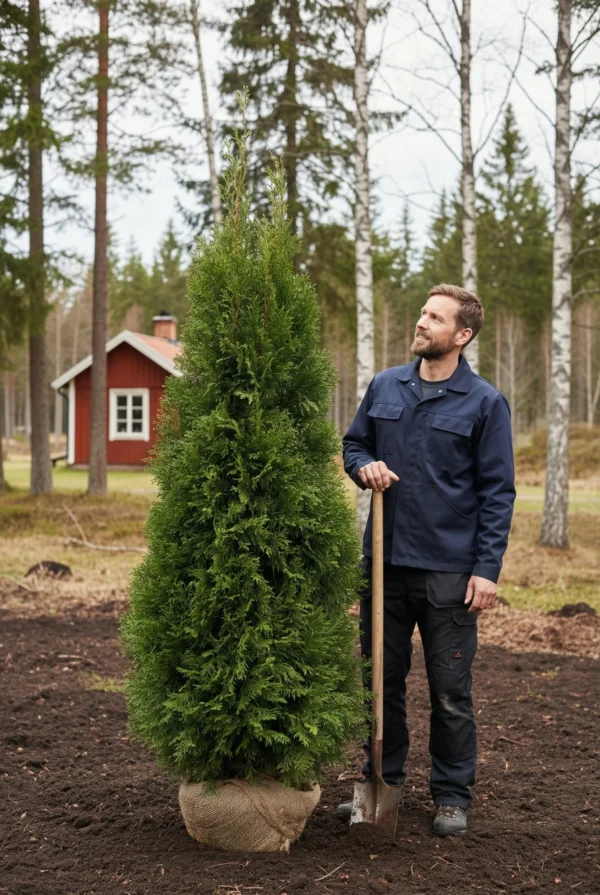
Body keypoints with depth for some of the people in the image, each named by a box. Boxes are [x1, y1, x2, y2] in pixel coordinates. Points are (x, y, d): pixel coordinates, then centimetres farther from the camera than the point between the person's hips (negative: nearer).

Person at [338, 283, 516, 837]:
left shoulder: (485, 402, -5)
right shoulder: (384, 387, 7)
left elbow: (498, 492, -6)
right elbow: (353, 443, 19)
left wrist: (487, 569, -12)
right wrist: (364, 466, -6)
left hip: (449, 569, -4)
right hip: (385, 562, 4)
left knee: (450, 690, 5)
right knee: (382, 679, 14)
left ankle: (453, 796, 20)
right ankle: (383, 780, 29)